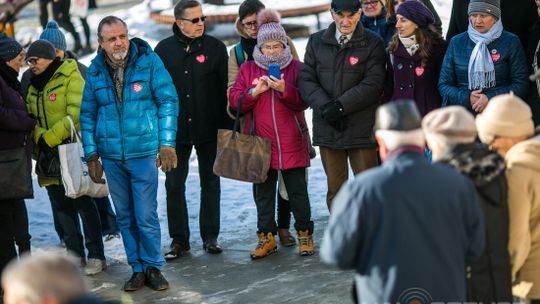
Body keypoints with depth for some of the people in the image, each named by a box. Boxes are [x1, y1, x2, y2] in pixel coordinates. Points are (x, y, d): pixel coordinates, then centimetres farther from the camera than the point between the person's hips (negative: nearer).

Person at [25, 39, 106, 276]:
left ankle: (96, 255, 4)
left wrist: (50, 138, -19)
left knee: (83, 204, -4)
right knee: (61, 207, 12)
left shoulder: (70, 77, -9)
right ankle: (75, 253, 23)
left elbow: (76, 114, -17)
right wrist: (39, 138, -10)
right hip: (48, 157, 7)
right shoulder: (33, 85, 13)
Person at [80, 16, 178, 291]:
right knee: (125, 217, 10)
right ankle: (138, 269, 22)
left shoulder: (148, 61, -5)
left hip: (143, 152, -3)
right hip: (111, 157, 4)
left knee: (146, 216, -4)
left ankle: (153, 267, 13)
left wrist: (167, 144, -9)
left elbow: (168, 101, -4)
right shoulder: (95, 70, 4)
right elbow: (87, 115, 11)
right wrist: (91, 154, 6)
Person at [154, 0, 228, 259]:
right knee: (174, 184, 3)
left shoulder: (215, 47, -1)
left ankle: (210, 236, 18)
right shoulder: (164, 49, 1)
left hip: (209, 129, -1)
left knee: (210, 183, 8)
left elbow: (225, 89, -1)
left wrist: (225, 125, -6)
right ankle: (179, 239, 12)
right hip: (175, 129, 1)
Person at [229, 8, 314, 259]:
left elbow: (303, 102, -4)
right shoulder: (248, 69, 7)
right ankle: (266, 237, 16)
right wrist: (254, 91, -15)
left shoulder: (296, 67, 3)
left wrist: (284, 90, -21)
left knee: (297, 190, 3)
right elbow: (235, 101, 2)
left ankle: (305, 234, 14)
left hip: (291, 143, -2)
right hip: (260, 142, 2)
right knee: (263, 191, 7)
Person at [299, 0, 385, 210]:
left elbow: (373, 83, -10)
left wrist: (340, 105, -17)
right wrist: (324, 106, -11)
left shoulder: (373, 43, -1)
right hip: (327, 127, 4)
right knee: (335, 190, 9)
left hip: (361, 127, -4)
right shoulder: (317, 42, 11)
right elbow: (306, 79, 5)